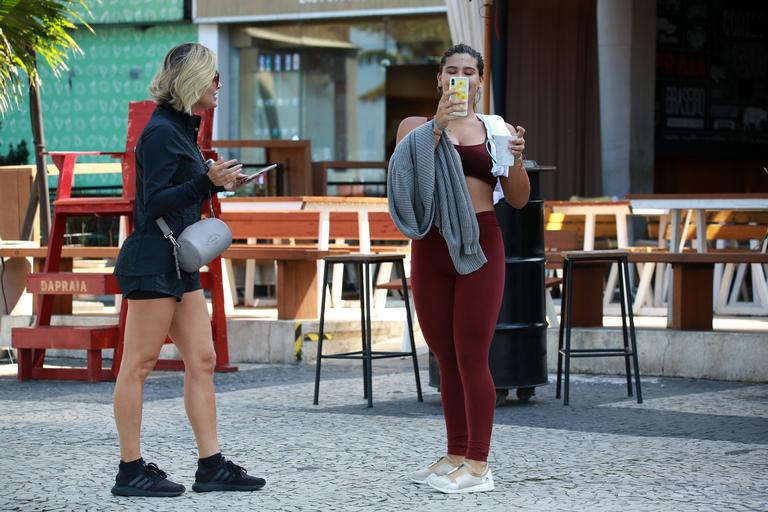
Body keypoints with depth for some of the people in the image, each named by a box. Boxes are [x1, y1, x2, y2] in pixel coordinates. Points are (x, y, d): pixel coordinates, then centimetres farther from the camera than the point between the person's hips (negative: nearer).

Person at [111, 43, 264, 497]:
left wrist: (219, 182, 20)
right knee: (139, 364, -4)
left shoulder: (181, 129, 17)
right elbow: (155, 201, -19)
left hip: (180, 264, 10)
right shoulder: (160, 132, -13)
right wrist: (208, 182, -26)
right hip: (152, 263, -10)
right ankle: (130, 471, 0)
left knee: (202, 361, 7)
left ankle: (211, 466, 9)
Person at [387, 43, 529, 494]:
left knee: (472, 357, -6)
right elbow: (407, 166, -10)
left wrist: (517, 158, -12)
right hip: (431, 249, 2)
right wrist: (437, 126, -19)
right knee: (446, 359, 9)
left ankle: (478, 465, -3)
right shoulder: (417, 126, 9)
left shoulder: (495, 129, 7)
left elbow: (518, 199, 6)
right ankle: (455, 455, 17)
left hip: (479, 248, -2)